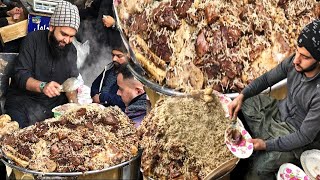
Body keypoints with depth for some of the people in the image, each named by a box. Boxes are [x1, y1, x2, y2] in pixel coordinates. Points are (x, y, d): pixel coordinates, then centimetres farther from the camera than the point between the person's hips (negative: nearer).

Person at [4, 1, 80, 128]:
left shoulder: (71, 50, 6)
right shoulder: (33, 40, -8)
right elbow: (20, 75, -14)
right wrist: (42, 86, -33)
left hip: (55, 105, 5)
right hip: (24, 102, -4)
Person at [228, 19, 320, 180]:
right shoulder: (294, 62, -18)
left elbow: (304, 137, -27)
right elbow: (267, 78, 0)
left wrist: (266, 145, -26)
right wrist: (241, 96, -13)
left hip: (294, 134, -7)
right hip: (280, 111, 7)